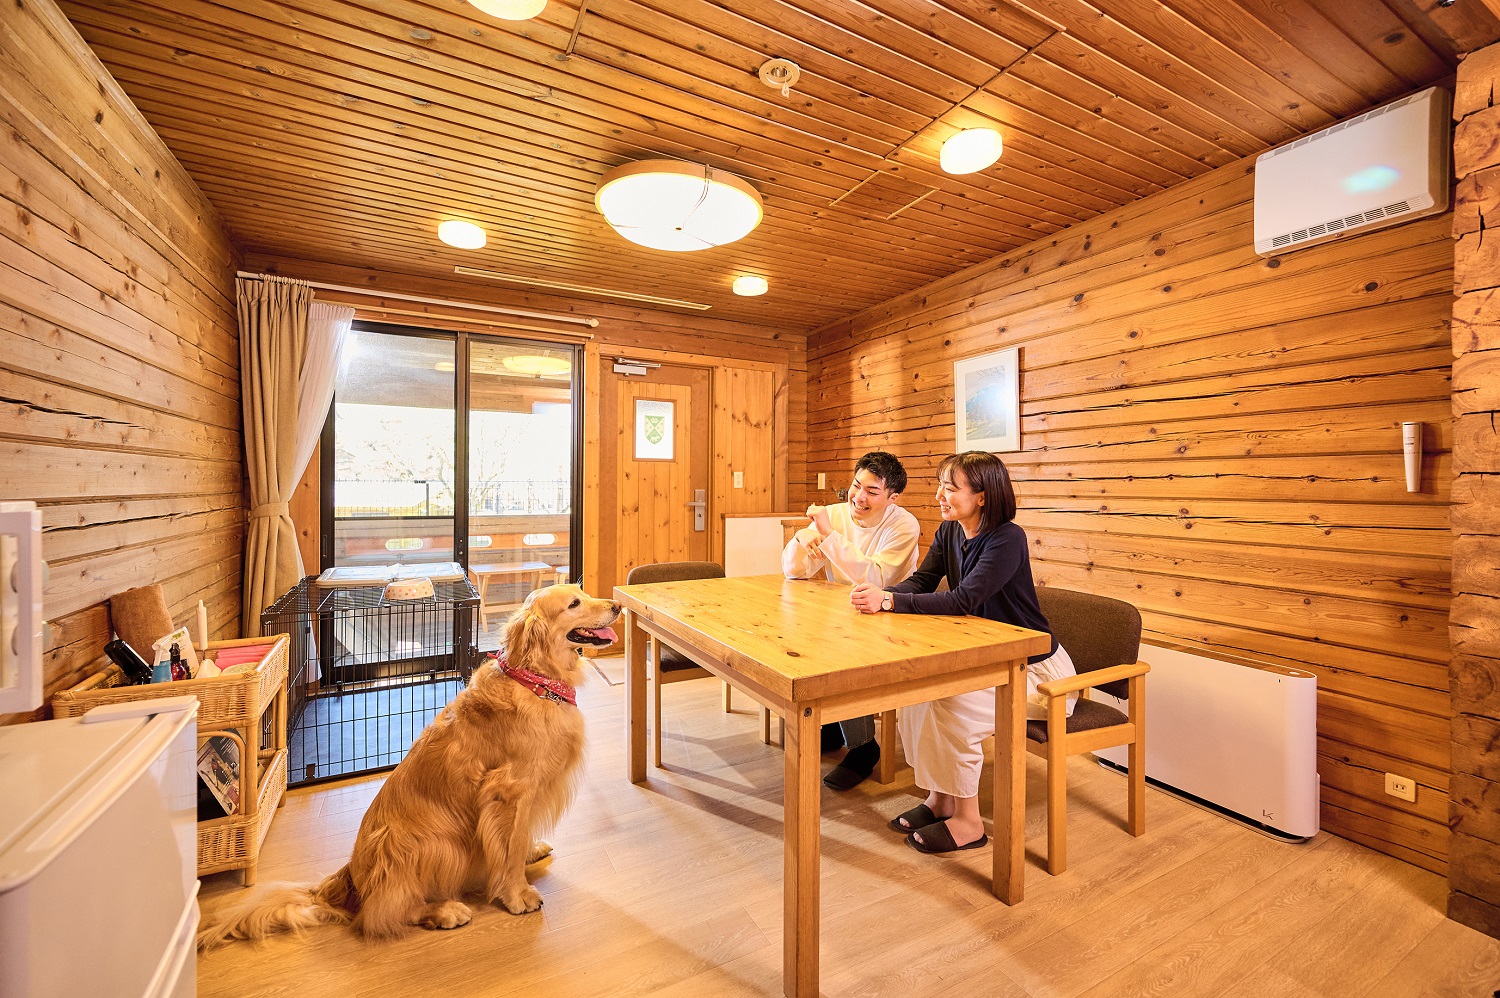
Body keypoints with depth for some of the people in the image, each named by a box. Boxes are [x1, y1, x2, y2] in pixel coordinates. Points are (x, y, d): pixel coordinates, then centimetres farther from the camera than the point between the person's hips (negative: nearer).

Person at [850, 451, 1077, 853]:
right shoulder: (949, 532, 0)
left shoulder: (1007, 539, -24)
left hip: (1036, 669, -7)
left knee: (952, 704, -27)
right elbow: (921, 582, -4)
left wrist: (889, 602, -38)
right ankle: (939, 799, 5)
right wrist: (880, 592, -25)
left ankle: (967, 822, -5)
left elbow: (964, 600, -33)